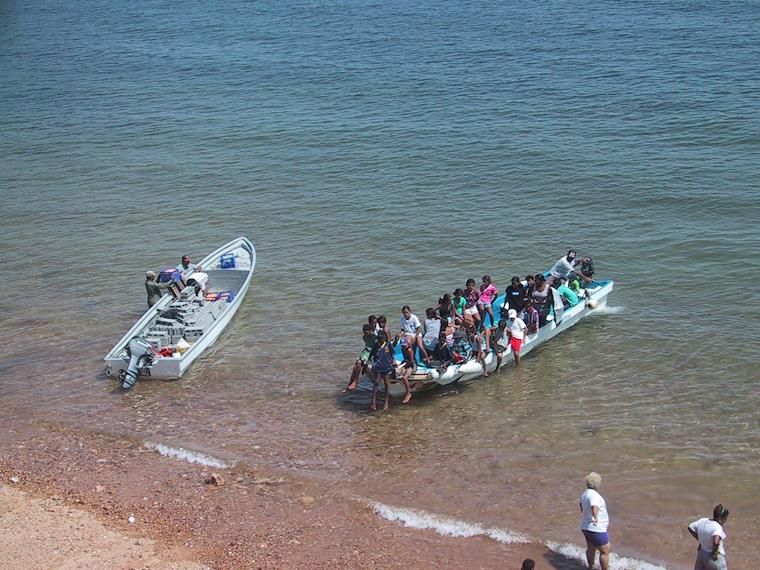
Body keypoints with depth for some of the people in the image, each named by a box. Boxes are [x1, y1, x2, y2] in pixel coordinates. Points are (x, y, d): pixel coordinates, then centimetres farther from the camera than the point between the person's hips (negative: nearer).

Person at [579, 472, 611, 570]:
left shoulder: (585, 494, 5)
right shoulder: (594, 495, -24)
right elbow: (594, 507, -46)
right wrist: (596, 517, -63)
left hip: (586, 527, 10)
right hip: (596, 529, -10)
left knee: (591, 548, 26)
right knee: (605, 551, 4)